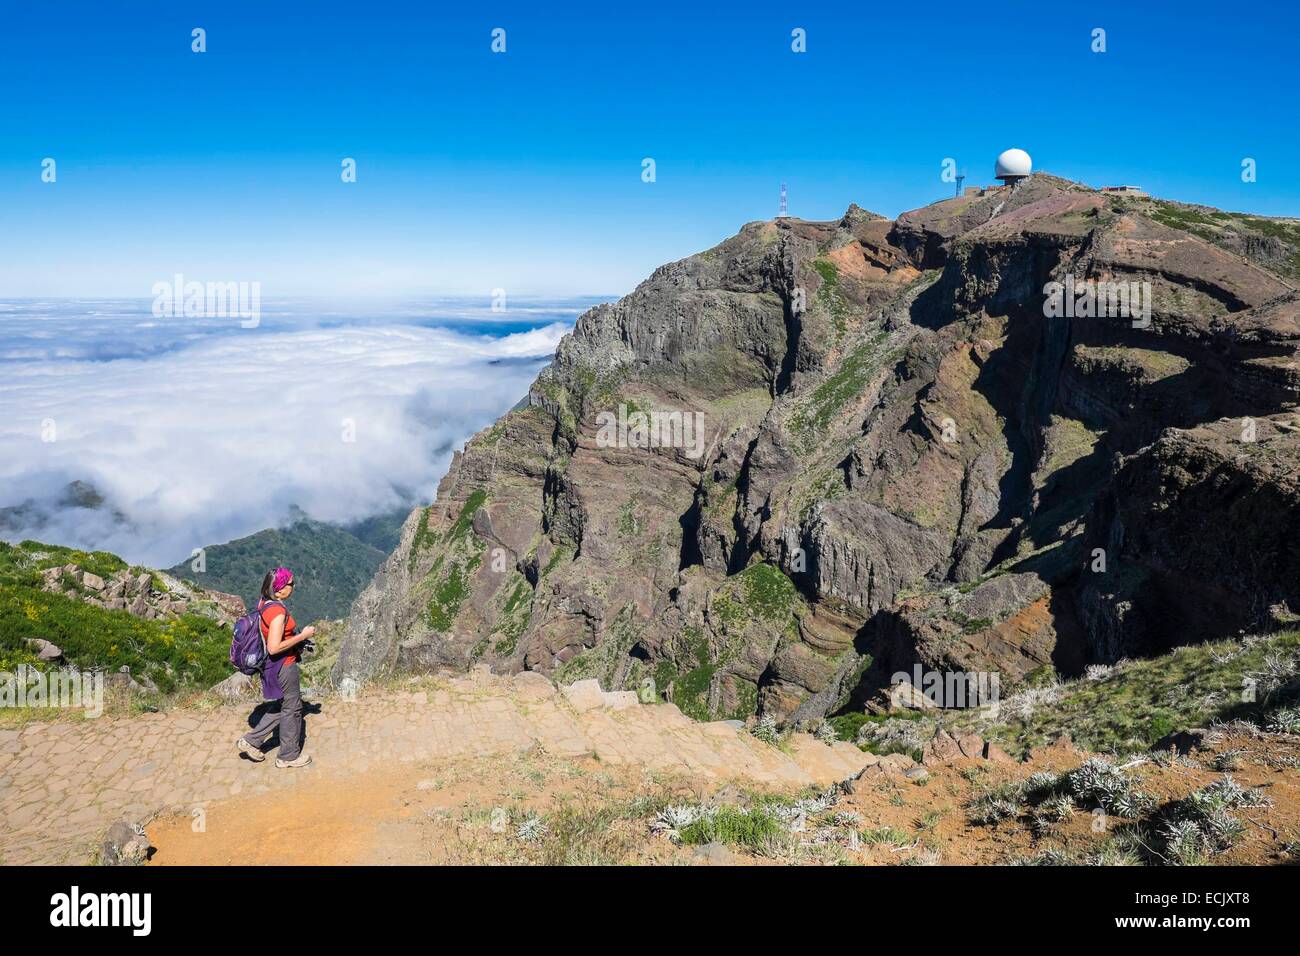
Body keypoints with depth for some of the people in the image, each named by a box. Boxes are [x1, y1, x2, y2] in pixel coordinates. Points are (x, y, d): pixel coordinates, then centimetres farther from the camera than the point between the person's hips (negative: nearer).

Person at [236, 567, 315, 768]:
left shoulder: (263, 604, 3)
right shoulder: (278, 611, -27)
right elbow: (274, 648, -29)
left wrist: (296, 643, 15)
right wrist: (303, 635, -21)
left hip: (271, 666, 9)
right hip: (284, 666, -9)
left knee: (282, 705, 25)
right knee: (292, 708, 8)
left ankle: (251, 741, 26)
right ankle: (289, 756, 22)